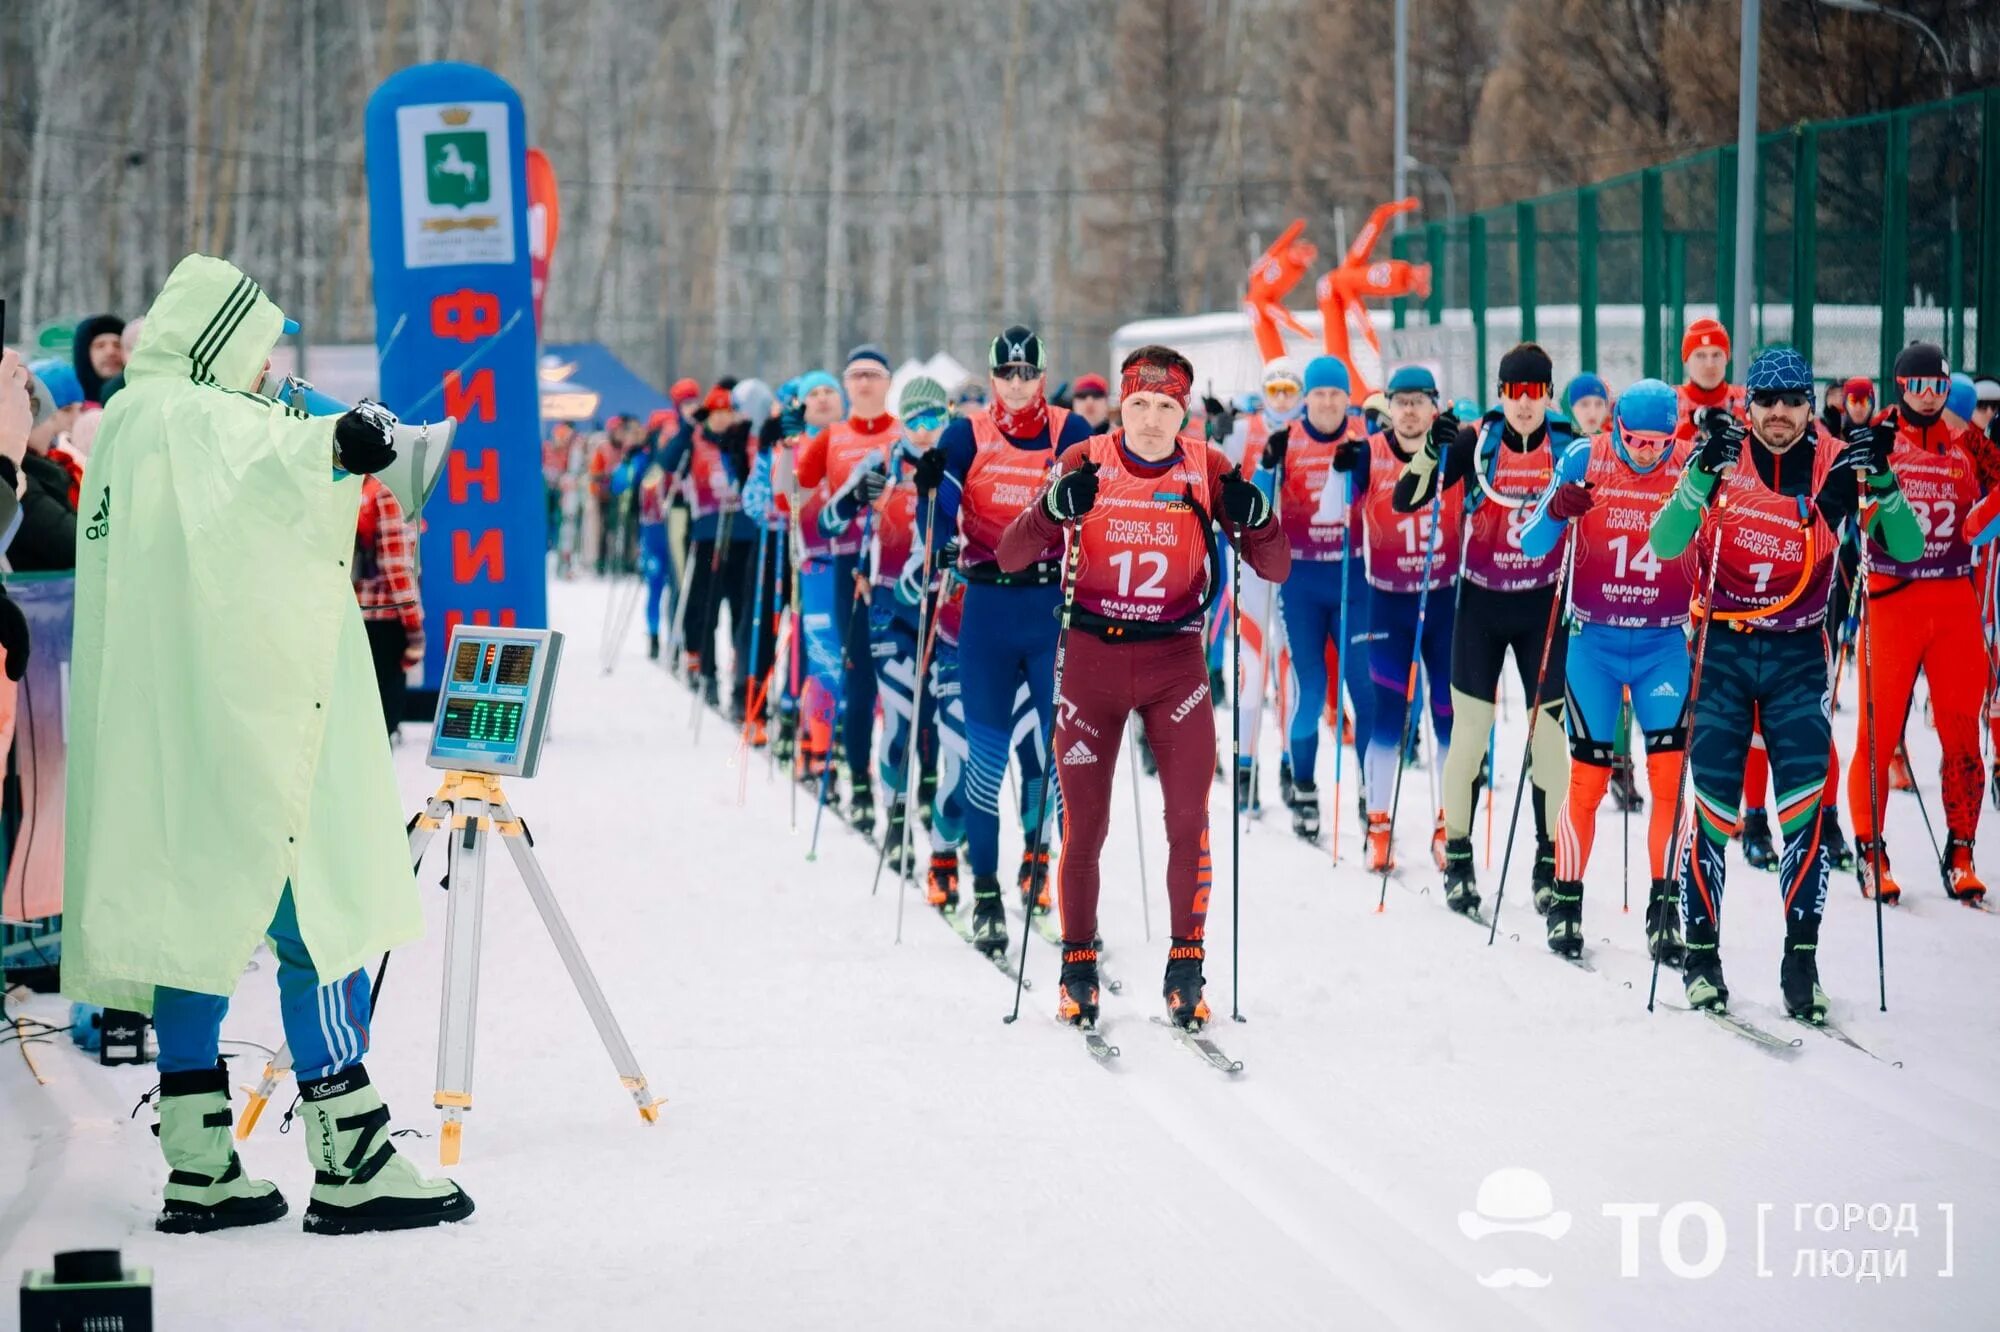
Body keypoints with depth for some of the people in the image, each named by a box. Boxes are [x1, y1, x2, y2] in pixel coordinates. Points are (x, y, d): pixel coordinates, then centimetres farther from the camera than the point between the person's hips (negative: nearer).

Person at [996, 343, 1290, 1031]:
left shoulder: (1208, 469, -3)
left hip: (1174, 659, 0)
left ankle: (1185, 971, 1)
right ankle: (1077, 970, 15)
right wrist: (1055, 508, -29)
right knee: (1084, 825, 1)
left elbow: (1275, 569, -2)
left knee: (1189, 819, -10)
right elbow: (1011, 557, -10)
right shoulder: (1085, 464, -5)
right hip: (1091, 657, 0)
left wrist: (1254, 517, -24)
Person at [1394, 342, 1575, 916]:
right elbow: (1406, 499, -10)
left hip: (1543, 605, 1)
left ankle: (1549, 863, 10)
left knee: (1548, 732, -1)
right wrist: (1431, 450, -26)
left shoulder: (1569, 447, -3)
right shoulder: (1476, 441, -6)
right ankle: (1457, 859, 15)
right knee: (1469, 733, 2)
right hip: (1480, 602, -1)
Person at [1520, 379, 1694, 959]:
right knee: (1588, 775, -1)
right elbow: (1532, 546, -3)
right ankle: (1566, 901, 13)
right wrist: (1556, 511, -25)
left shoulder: (1694, 465, -5)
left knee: (1671, 774, -8)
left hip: (1664, 644, 0)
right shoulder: (1583, 460, -5)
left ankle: (1664, 906, 2)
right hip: (1593, 642, 0)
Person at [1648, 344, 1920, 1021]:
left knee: (1806, 804, -9)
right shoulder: (1723, 460, -7)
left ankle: (1802, 957, -3)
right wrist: (1702, 474, -32)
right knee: (1713, 805, -3)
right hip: (1722, 648, -1)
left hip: (1798, 653, 1)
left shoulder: (1836, 465, -5)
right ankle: (1700, 951, 9)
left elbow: (1907, 548, -9)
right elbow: (1664, 544, -17)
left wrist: (1882, 481, -26)